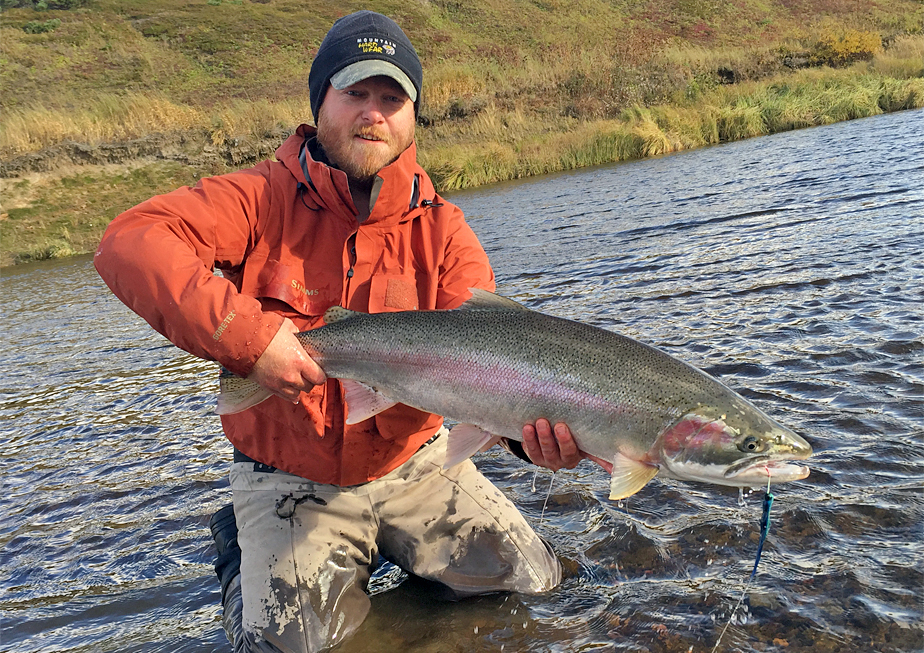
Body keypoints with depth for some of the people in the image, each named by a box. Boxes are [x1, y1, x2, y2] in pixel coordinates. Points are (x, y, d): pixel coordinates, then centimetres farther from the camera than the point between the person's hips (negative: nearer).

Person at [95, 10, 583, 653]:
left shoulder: (439, 227, -6)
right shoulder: (263, 198, -11)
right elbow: (129, 242, -25)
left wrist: (529, 418, -42)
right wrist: (245, 336, -35)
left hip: (414, 464, 3)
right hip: (290, 480, -2)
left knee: (534, 582, 0)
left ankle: (404, 551, 26)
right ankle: (245, 550, 18)